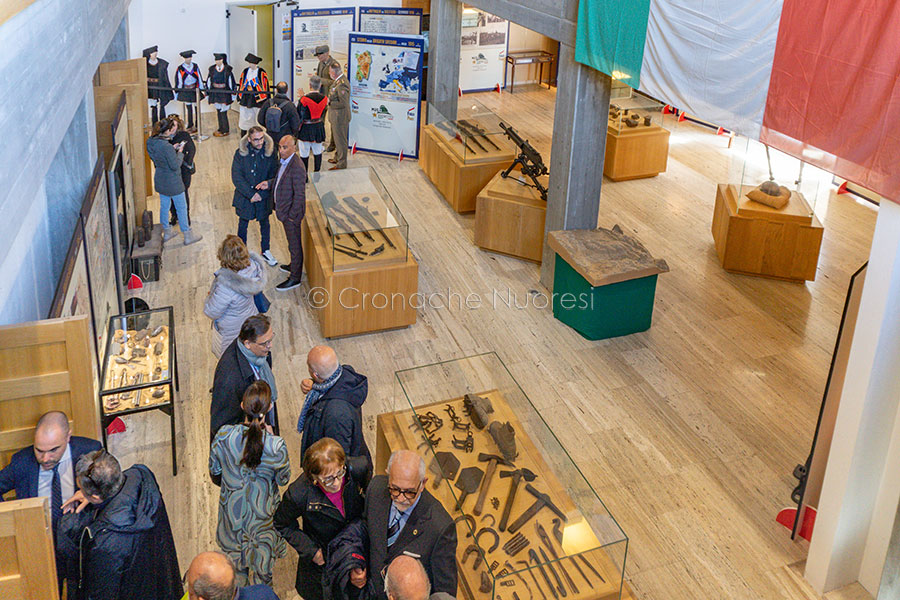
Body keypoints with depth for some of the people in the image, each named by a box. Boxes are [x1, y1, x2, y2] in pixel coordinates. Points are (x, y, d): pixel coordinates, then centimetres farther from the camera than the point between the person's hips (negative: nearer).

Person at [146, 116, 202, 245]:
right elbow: (175, 165, -23)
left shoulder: (151, 142, -6)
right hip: (173, 183, -8)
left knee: (164, 206, 22)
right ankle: (188, 235, 22)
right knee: (181, 208, 9)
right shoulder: (167, 147, -32)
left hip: (160, 180, 8)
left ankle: (167, 232, 39)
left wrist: (173, 149, 3)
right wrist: (180, 152, -10)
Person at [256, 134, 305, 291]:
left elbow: (299, 195, -26)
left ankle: (295, 278, 19)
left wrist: (292, 216, -20)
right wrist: (270, 184, 3)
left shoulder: (297, 168, -29)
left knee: (294, 244, 6)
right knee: (292, 241, 27)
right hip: (284, 210, 9)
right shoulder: (285, 161, 1)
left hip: (292, 213, -9)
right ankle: (294, 265, 46)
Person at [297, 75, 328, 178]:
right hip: (319, 127, 3)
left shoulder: (304, 99, -20)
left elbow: (299, 117, -15)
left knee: (304, 154, 9)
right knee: (317, 152, 18)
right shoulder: (324, 98, -9)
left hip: (305, 129, -3)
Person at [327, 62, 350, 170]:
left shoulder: (341, 84, -27)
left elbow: (343, 103, -27)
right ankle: (337, 158, 41)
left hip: (340, 117, -10)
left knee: (340, 140, 0)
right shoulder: (338, 80, 6)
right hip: (336, 117, 10)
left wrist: (330, 102, -18)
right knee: (336, 138, 24)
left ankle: (341, 164, 9)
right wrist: (330, 99, 5)